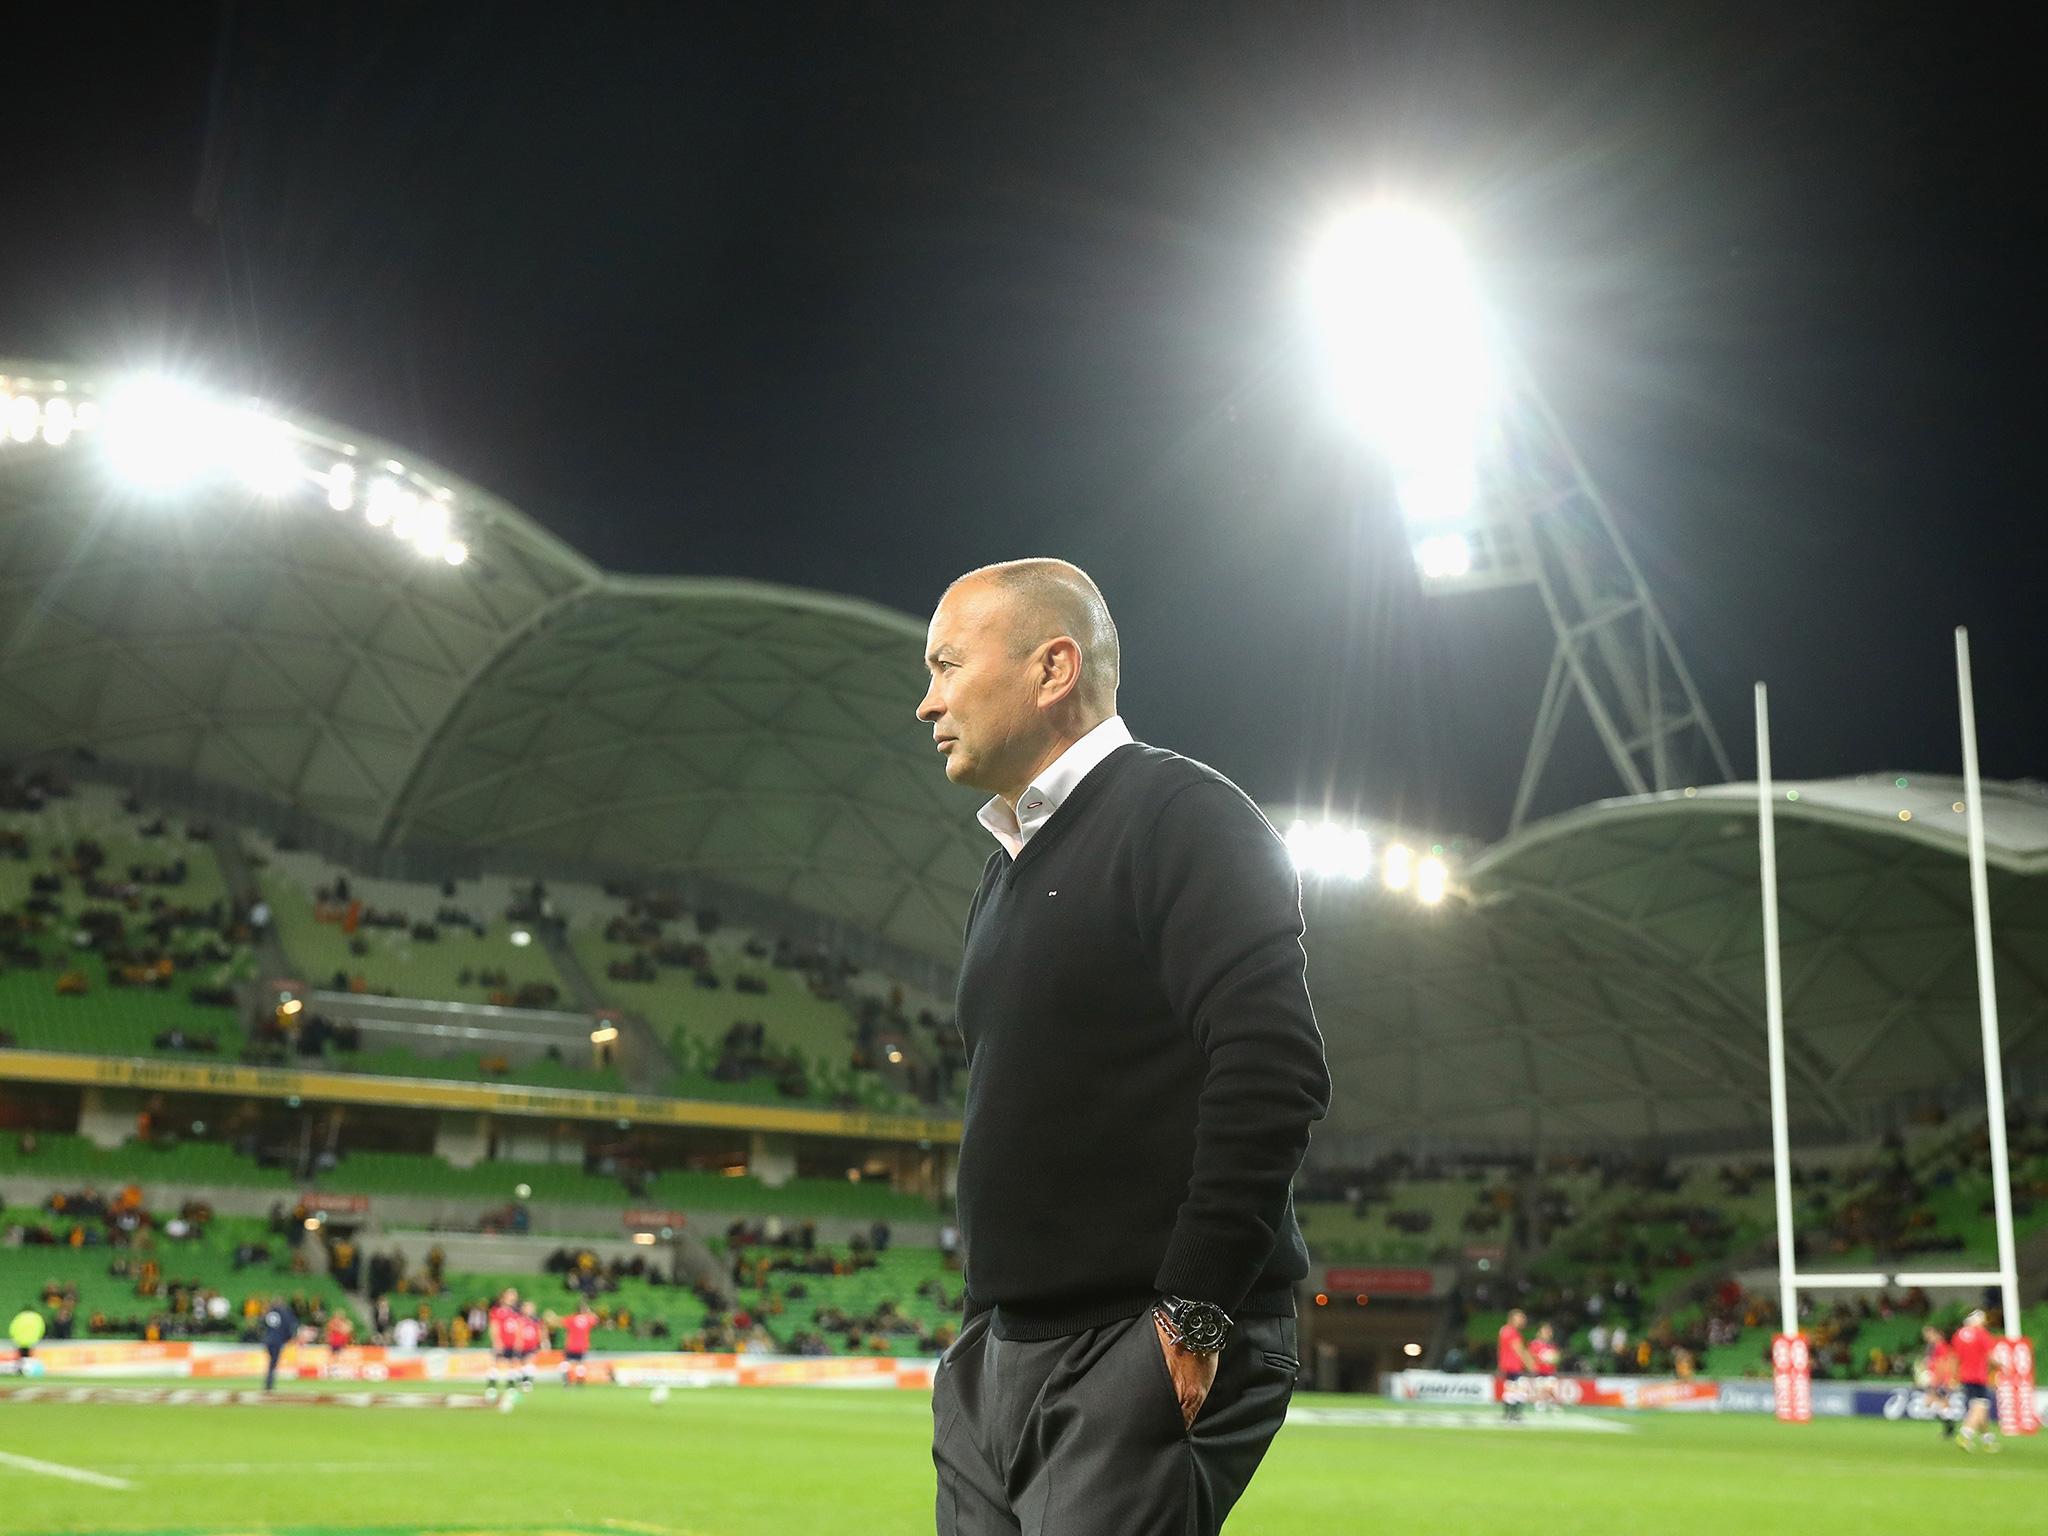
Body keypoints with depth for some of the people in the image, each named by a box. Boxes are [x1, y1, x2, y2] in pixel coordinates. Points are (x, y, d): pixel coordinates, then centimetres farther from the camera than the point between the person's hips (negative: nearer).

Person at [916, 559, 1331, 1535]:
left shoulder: (1181, 816, -9)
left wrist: (1195, 1313, -20)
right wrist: (987, 1323, 16)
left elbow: (1273, 1070, -20)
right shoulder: (1009, 868, 19)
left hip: (1148, 1362, -9)